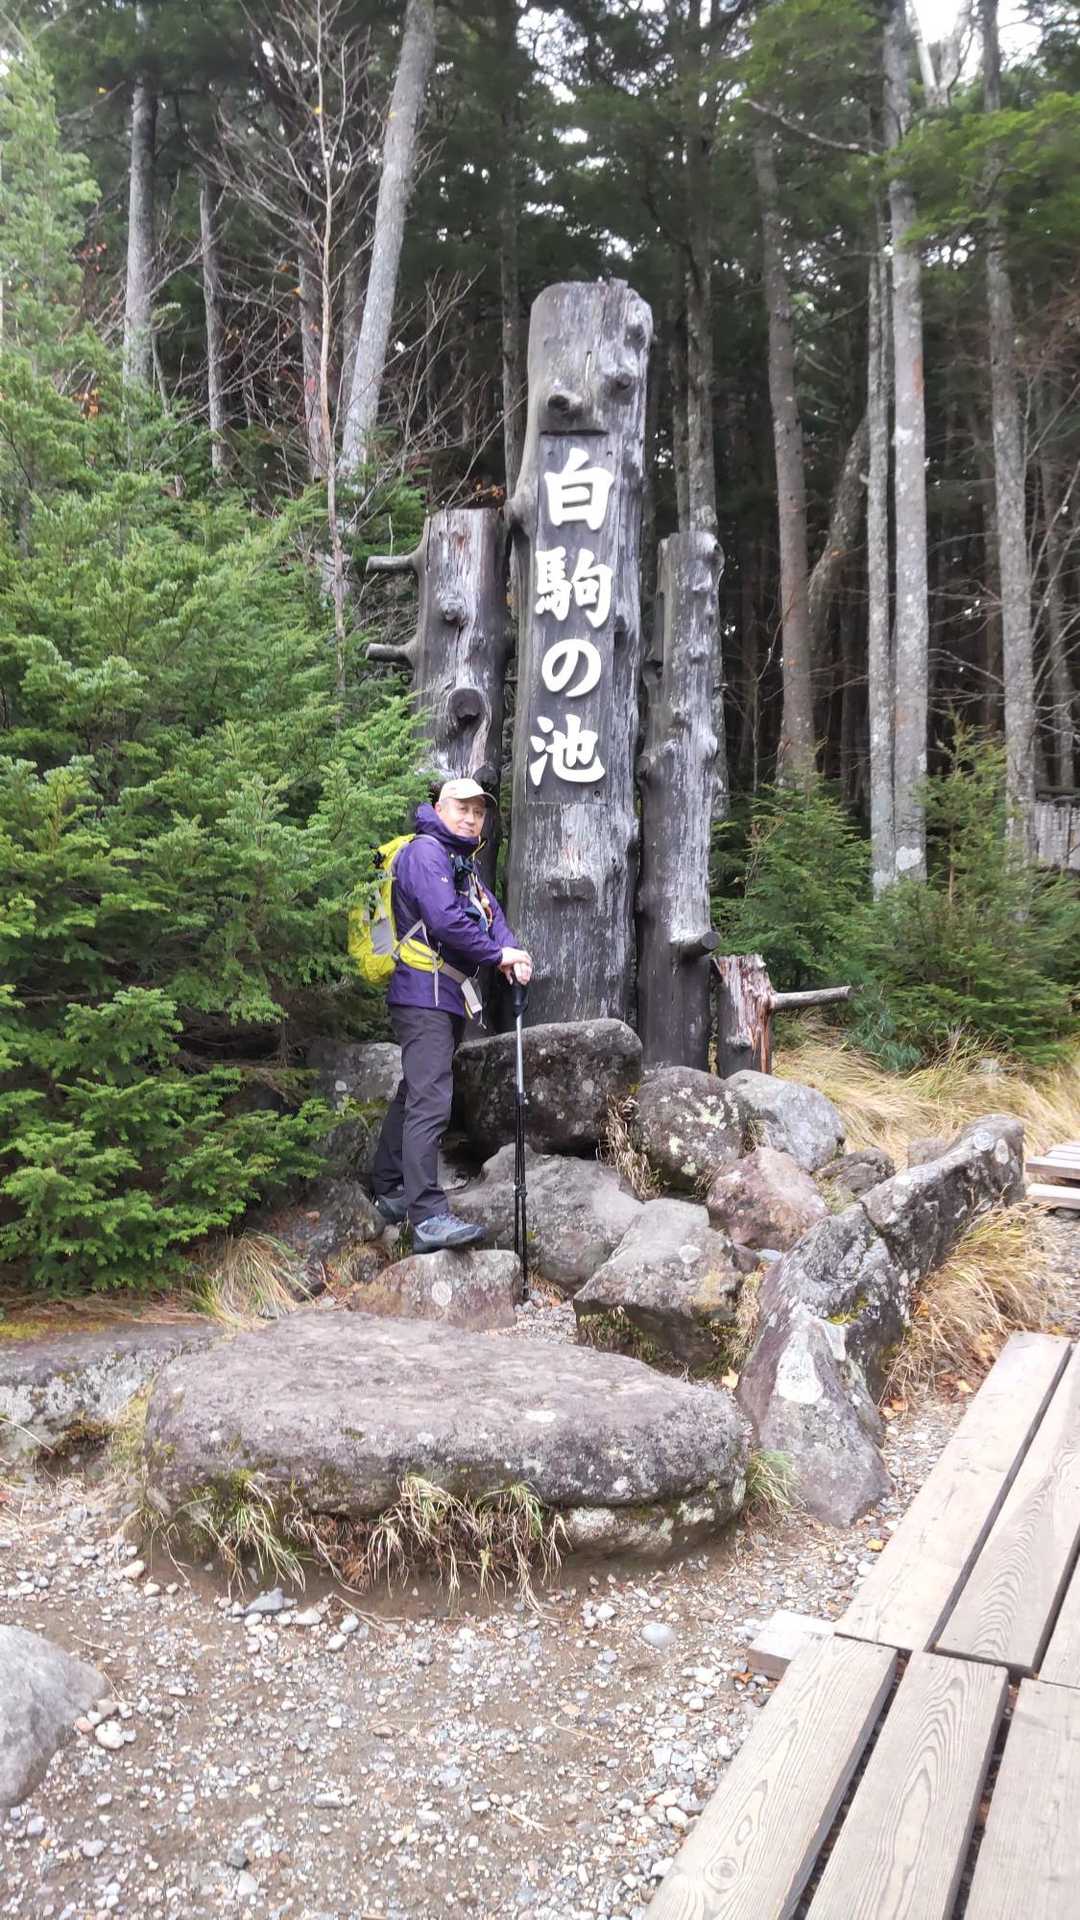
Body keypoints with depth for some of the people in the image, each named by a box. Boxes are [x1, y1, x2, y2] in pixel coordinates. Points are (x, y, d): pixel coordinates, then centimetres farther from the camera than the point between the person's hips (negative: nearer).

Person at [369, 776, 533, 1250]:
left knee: (414, 1093, 17)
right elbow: (445, 920, -22)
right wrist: (498, 954, -11)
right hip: (424, 993, -11)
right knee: (430, 1100, -17)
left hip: (448, 998, 11)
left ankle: (388, 1191, 29)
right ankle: (428, 1216, -21)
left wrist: (513, 954, -8)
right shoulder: (426, 852, -11)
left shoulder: (464, 863, 22)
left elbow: (491, 913, 12)